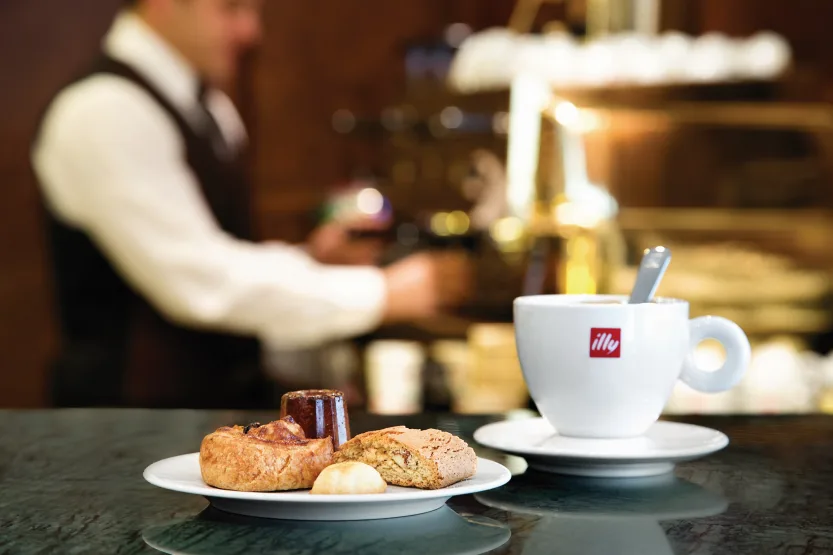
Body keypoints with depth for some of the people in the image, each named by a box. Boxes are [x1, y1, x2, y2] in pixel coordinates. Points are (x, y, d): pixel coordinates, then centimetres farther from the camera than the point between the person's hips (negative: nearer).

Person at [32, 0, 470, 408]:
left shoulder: (209, 108, 11)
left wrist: (306, 260, -1)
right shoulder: (103, 112, -17)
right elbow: (199, 282, -23)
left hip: (228, 394, 8)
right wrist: (382, 293, -19)